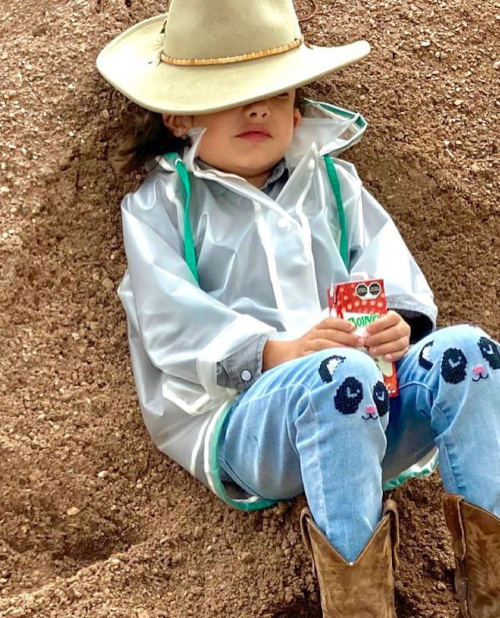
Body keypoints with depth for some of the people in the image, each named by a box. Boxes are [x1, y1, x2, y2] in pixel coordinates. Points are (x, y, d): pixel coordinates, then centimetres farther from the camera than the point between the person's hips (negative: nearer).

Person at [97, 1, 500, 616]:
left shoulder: (333, 181, 22)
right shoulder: (160, 204, 11)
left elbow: (392, 271, 9)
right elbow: (172, 321, -4)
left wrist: (401, 323, -16)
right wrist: (274, 352, -22)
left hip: (370, 421, 4)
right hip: (239, 415, -4)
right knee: (340, 375, -36)